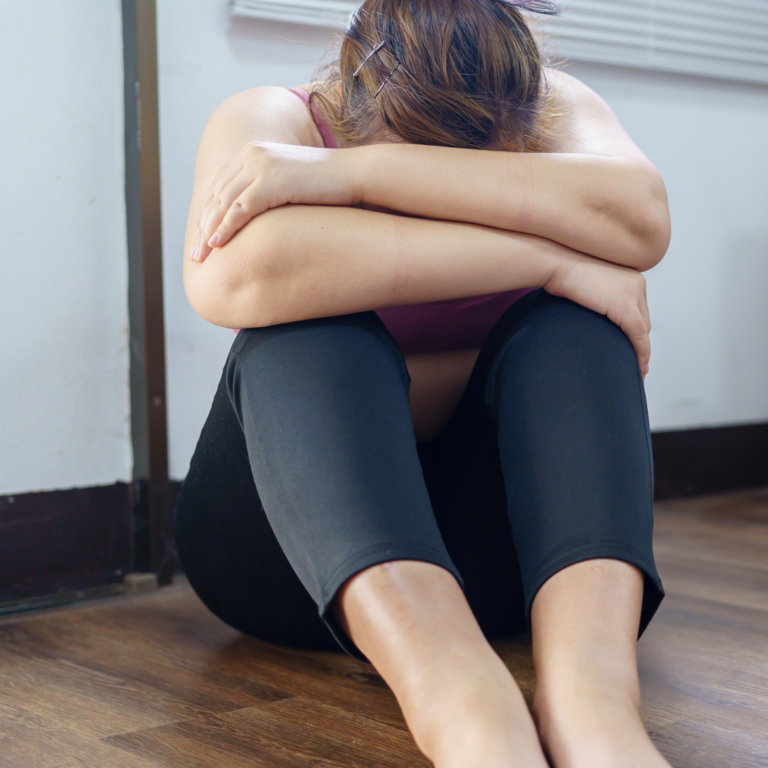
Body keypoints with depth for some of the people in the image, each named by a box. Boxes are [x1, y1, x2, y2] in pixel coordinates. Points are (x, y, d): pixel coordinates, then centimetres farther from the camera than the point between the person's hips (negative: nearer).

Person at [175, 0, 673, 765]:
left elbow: (641, 216, -26)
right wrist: (547, 256, -30)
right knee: (302, 330, -29)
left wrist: (348, 173, -29)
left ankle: (591, 687, -44)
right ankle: (461, 702, -50)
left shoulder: (552, 110, -2)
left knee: (572, 322, -23)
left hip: (490, 545, 2)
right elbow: (234, 280, -33)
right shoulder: (271, 122, -9)